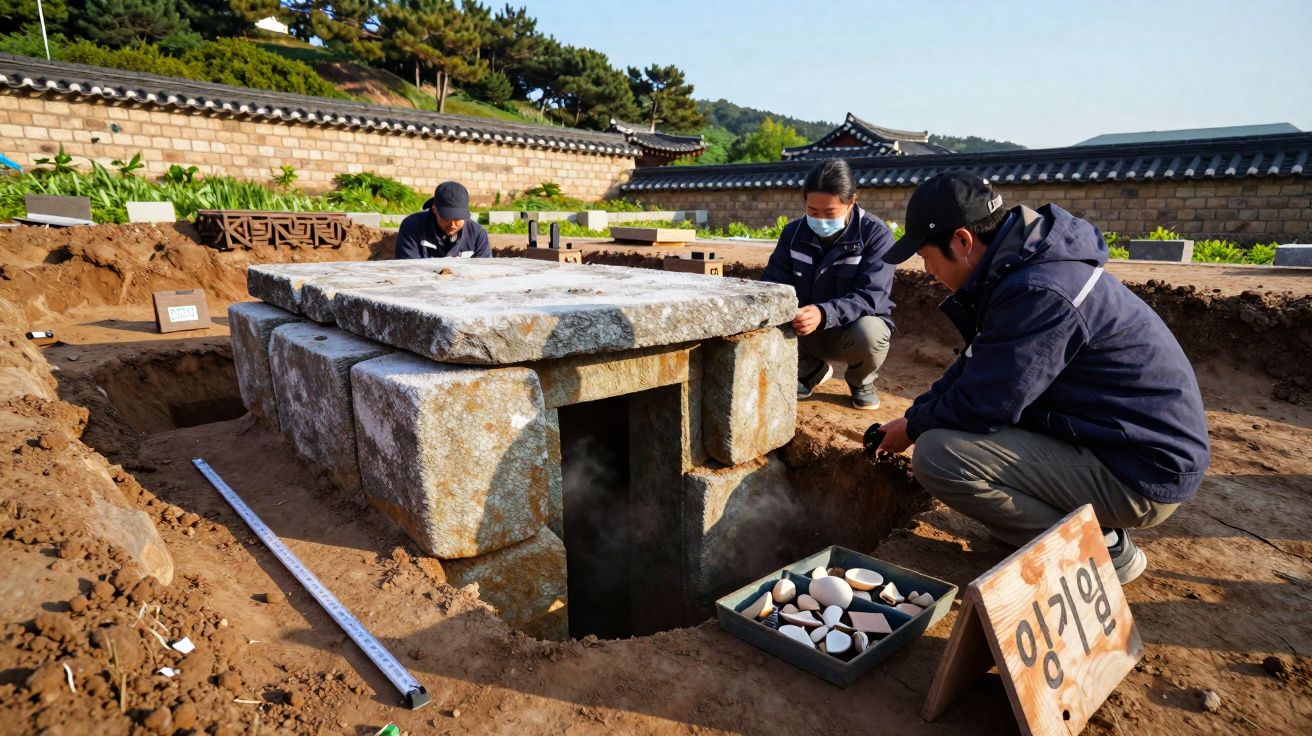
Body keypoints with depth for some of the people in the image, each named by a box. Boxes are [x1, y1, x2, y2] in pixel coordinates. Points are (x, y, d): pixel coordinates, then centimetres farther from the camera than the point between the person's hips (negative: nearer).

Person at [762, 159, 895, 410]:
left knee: (869, 333, -38)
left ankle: (861, 381, 2)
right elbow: (773, 283, -9)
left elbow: (871, 296, -27)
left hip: (854, 328, -3)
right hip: (807, 333, 3)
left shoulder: (876, 234, -18)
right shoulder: (793, 232, -6)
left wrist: (824, 314, -47)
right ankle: (812, 372, 9)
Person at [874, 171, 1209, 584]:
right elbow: (976, 368, 14)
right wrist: (914, 415, 8)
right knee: (940, 426, 17)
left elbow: (980, 407, -25)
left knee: (937, 454, -24)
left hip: (1142, 474, -10)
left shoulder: (1038, 292, -28)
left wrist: (914, 428, -6)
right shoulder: (1023, 267, 4)